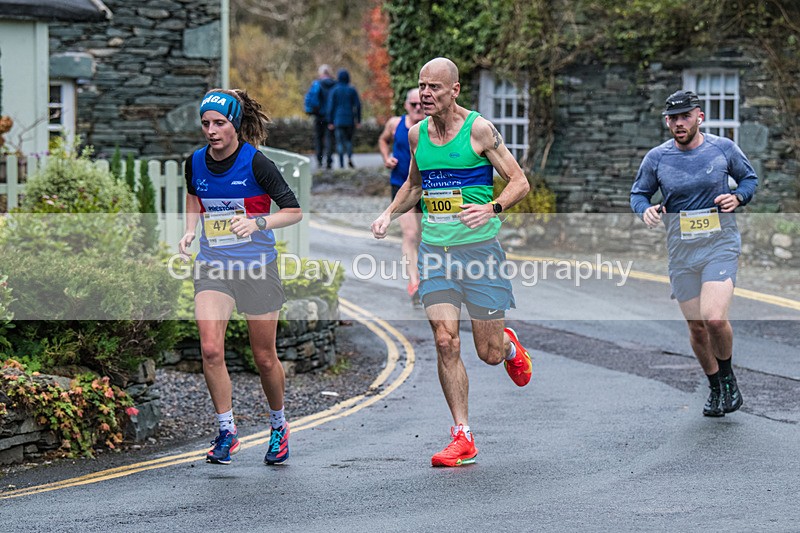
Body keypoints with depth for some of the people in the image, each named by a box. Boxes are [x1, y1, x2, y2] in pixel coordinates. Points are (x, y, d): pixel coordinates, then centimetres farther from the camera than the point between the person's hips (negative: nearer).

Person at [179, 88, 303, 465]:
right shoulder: (195, 162, 0)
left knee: (264, 357, 6)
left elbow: (294, 211, -11)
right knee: (210, 349, -14)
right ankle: (227, 431, 0)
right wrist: (189, 231, 6)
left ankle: (279, 426, 31)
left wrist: (258, 223, -27)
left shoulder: (256, 163, -14)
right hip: (212, 266, 3)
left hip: (256, 267, -3)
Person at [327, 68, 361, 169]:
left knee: (340, 142, 4)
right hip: (350, 119, 1)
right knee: (349, 139, 16)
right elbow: (358, 105, -2)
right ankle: (349, 158, -7)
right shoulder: (352, 90, 0)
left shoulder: (334, 90, -2)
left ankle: (341, 164, -2)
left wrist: (330, 122, -1)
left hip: (338, 119, -1)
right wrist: (358, 120, 4)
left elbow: (331, 106, -5)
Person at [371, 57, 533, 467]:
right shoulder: (417, 134, 7)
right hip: (435, 249, 4)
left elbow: (520, 182, -7)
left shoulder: (478, 129, -8)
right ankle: (462, 439, -2)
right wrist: (389, 213, 7)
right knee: (446, 343, -8)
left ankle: (510, 345, 41)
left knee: (488, 352, 2)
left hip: (479, 248, -4)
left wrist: (492, 208, -24)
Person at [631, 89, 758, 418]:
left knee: (714, 318, -21)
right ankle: (715, 389, 29)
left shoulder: (723, 149, -1)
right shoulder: (656, 158, 1)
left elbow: (749, 177, 14)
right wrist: (645, 210, -10)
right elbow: (638, 193, 12)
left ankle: (728, 377, 6)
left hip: (721, 245, -2)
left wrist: (738, 197, -8)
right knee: (696, 328, 6)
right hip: (681, 252, 3)